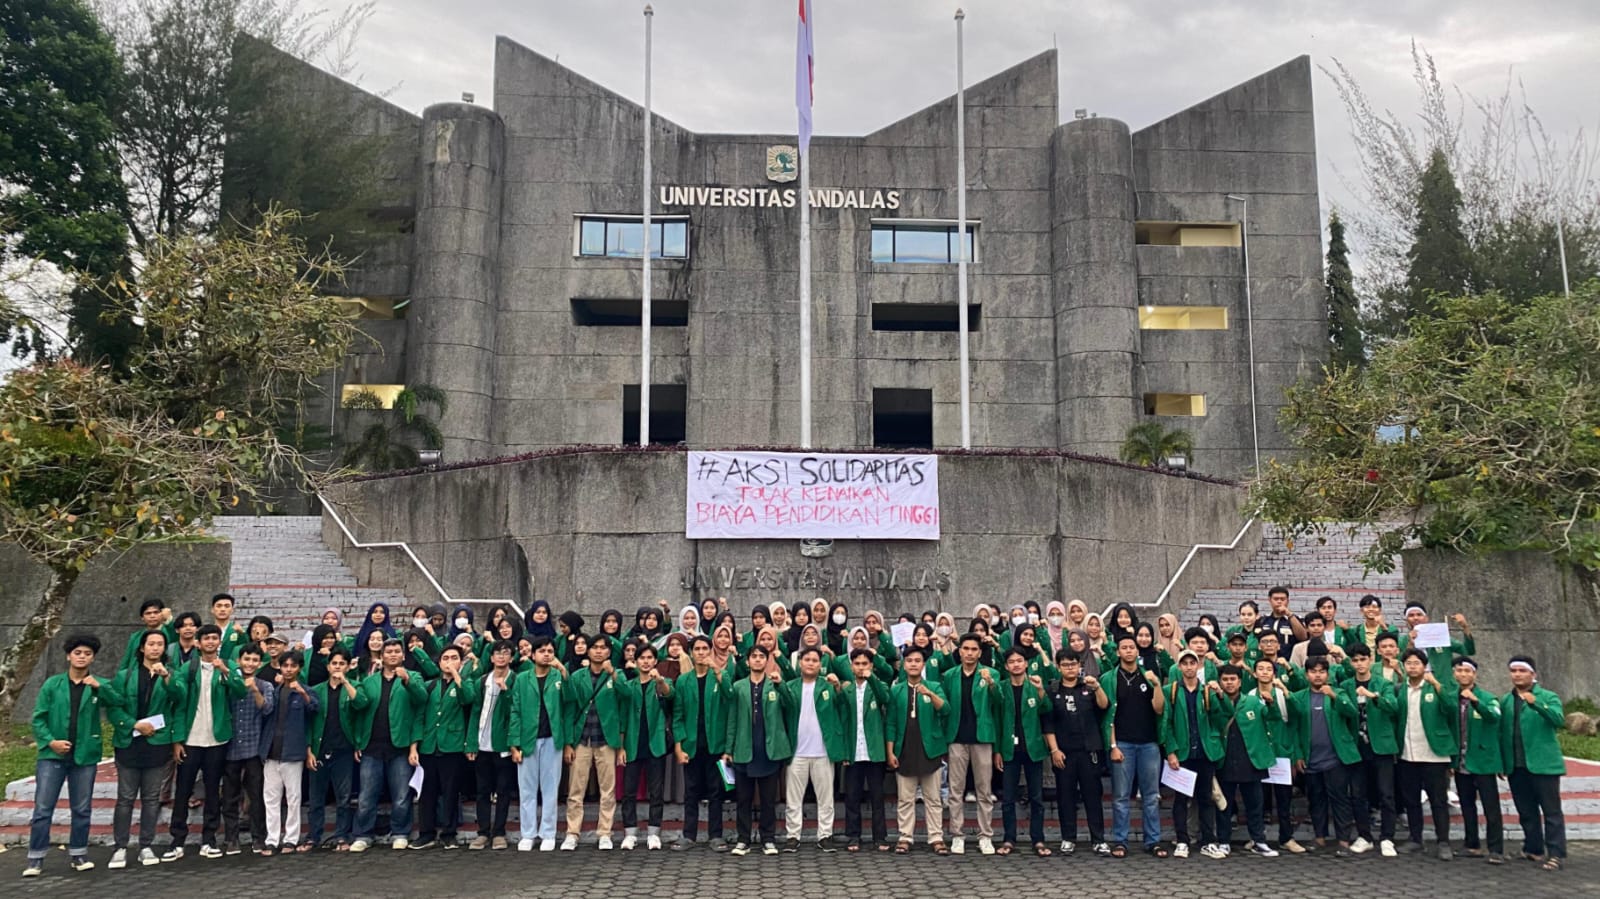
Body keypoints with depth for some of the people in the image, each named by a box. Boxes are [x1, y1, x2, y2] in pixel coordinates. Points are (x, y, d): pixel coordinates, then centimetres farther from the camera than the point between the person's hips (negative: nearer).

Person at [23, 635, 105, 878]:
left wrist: (99, 686, -27)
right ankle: (36, 858, 8)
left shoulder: (98, 685, 3)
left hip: (85, 756, 1)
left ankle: (78, 855, 19)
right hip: (52, 755, -1)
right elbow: (38, 717, 3)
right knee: (42, 809, -1)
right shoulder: (52, 684, 3)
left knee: (82, 809, 8)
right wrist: (50, 741, -11)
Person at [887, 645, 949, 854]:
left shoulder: (934, 687, 4)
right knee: (905, 799, 4)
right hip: (904, 751, 1)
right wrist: (890, 751, -2)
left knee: (932, 798, 3)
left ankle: (936, 838, 7)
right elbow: (891, 723, 5)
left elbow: (945, 710, -13)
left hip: (929, 750, -1)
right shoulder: (896, 690, 6)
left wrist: (930, 694, -29)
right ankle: (905, 837, 9)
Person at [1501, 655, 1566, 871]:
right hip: (1516, 767, 5)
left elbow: (1558, 719, -20)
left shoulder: (1548, 697, -2)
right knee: (1526, 812, 12)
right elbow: (1501, 732, 12)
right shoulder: (1506, 702, 11)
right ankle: (1534, 849, 23)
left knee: (1552, 811, -2)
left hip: (1543, 764, -5)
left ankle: (1556, 854, -1)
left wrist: (1536, 704, -35)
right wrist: (1501, 762, 8)